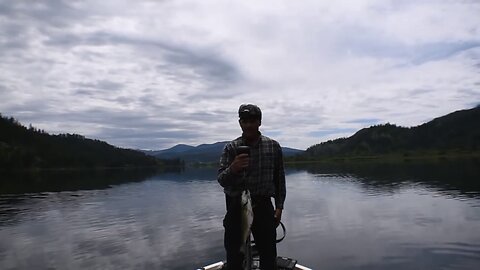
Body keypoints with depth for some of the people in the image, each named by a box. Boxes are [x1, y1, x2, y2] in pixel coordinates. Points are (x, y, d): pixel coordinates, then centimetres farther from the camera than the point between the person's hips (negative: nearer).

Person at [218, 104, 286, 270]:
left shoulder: (273, 146, 1)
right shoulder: (231, 148, -1)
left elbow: (279, 178, 7)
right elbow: (221, 180, -9)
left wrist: (279, 206, 2)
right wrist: (232, 169, -30)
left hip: (263, 207, 1)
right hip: (236, 207, 0)